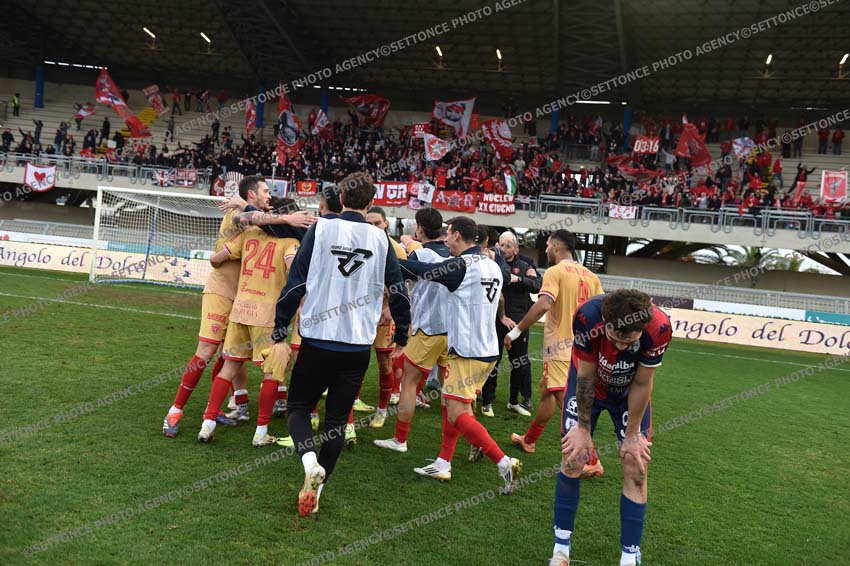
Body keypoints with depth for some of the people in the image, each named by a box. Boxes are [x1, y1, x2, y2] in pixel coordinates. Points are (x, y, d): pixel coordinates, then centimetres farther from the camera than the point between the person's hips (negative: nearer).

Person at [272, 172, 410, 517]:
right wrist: (401, 336, 19)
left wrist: (280, 329, 5)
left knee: (298, 406, 15)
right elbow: (398, 291, 6)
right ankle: (315, 489, 14)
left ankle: (310, 461, -10)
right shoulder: (380, 239, 3)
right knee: (337, 419, 13)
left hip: (318, 338, -2)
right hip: (359, 345, 2)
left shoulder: (320, 229, -3)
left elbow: (296, 282, -4)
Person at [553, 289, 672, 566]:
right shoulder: (587, 317, -38)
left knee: (635, 468, -3)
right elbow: (586, 377, -23)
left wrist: (632, 434, -9)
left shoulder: (659, 328, -35)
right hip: (589, 384, -1)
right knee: (572, 459, -3)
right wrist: (583, 428, -13)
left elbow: (641, 384, -20)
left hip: (630, 392, 1)